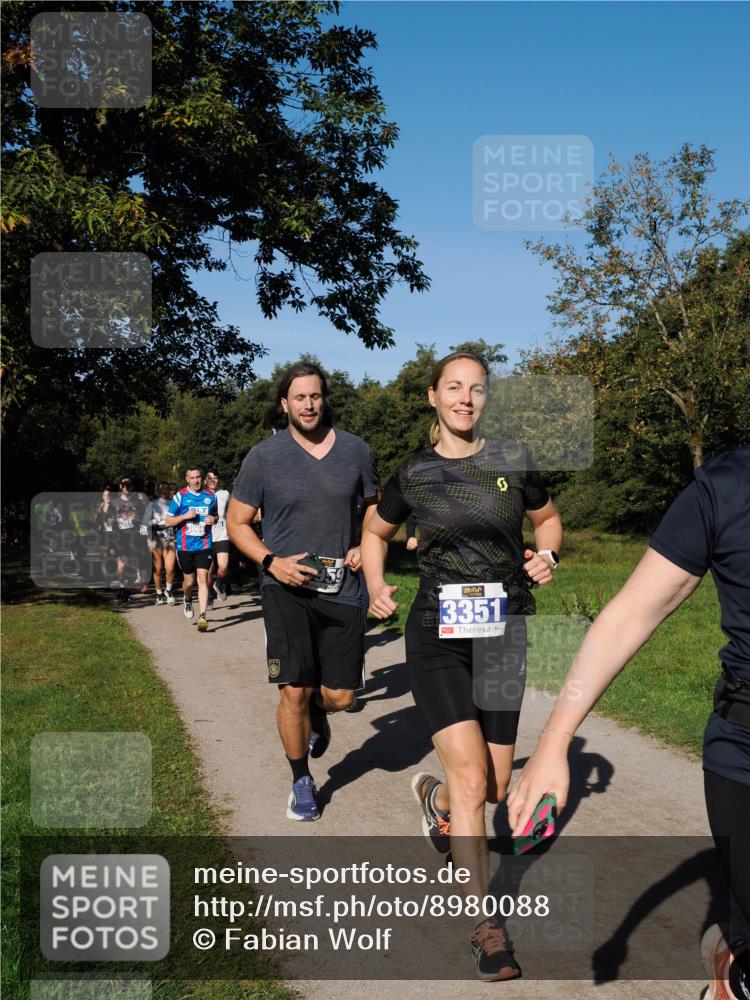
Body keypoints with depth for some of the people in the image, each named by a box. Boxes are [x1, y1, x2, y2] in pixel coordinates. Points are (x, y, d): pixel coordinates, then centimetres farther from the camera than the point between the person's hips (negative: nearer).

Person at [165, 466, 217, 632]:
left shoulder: (210, 496, 5)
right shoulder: (180, 497, -3)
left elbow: (215, 515, 22)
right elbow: (168, 521, 0)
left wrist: (213, 519, -2)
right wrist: (185, 516, -16)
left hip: (204, 545, 1)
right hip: (185, 546, 0)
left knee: (203, 578, -11)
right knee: (189, 581, 10)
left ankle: (202, 617, -13)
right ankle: (187, 600, 44)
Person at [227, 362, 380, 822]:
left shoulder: (355, 450, 4)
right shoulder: (264, 456, -2)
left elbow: (375, 504, 18)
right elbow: (237, 522, 4)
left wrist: (366, 547, -1)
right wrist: (271, 561, -12)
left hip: (342, 589, 2)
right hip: (288, 589, -2)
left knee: (340, 696, 5)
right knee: (294, 692, -4)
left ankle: (317, 714, 44)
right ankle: (302, 781, 21)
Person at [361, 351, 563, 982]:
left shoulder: (512, 461, 1)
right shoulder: (413, 474, 0)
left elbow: (547, 517, 17)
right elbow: (376, 533, 16)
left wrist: (548, 556, -4)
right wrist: (376, 587, 0)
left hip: (503, 638, 2)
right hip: (438, 636, -2)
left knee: (494, 788, 9)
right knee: (472, 778, -13)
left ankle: (434, 795, 46)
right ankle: (484, 922, 7)